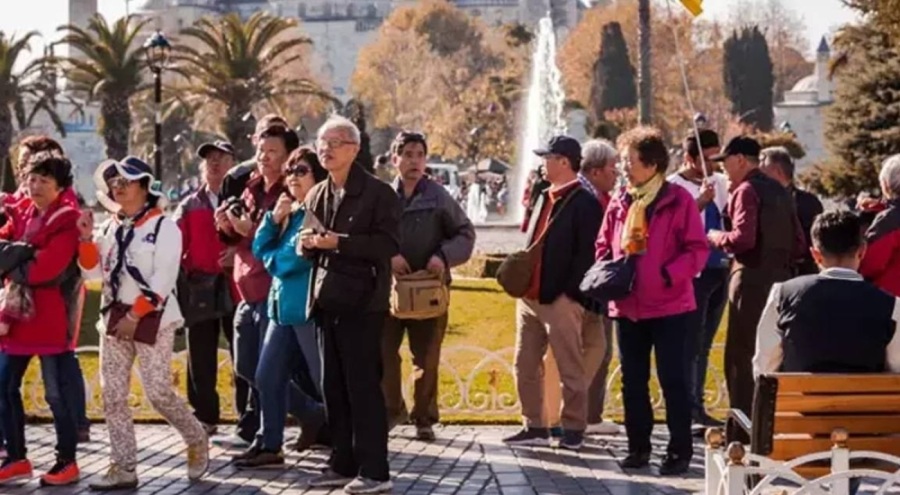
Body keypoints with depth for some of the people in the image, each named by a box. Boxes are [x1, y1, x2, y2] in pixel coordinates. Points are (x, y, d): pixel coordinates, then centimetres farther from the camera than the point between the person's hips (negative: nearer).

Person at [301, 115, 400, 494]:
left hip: (361, 302, -7)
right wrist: (308, 245, 0)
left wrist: (339, 243, -22)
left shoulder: (377, 193, -7)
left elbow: (389, 244, -16)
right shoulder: (317, 195, 15)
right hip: (327, 302, 7)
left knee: (363, 386, -5)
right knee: (334, 388, 10)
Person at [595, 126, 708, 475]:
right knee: (632, 380, 11)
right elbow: (604, 246, 17)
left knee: (672, 379, -1)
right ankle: (638, 446, 21)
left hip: (668, 305, -6)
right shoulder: (620, 203, 9)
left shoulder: (678, 200, -7)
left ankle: (680, 450, 7)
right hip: (627, 306, 6)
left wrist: (669, 274, -20)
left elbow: (697, 250, -9)